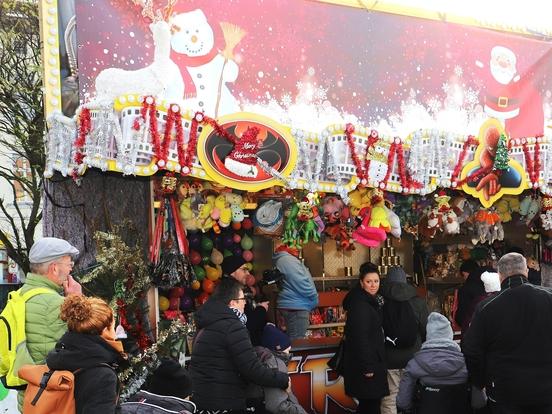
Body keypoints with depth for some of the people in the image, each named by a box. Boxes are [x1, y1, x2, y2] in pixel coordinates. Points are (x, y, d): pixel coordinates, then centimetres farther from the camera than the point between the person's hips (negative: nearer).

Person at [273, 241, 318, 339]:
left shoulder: (283, 259, 17)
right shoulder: (287, 260, -16)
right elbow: (301, 283, -21)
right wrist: (315, 298, -7)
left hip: (293, 305, 11)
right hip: (295, 306, -11)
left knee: (294, 340, 14)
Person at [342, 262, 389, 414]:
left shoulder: (372, 301, 12)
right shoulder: (359, 305, -19)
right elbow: (360, 338, -23)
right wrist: (367, 367, -22)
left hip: (373, 360, 10)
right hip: (365, 363, -10)